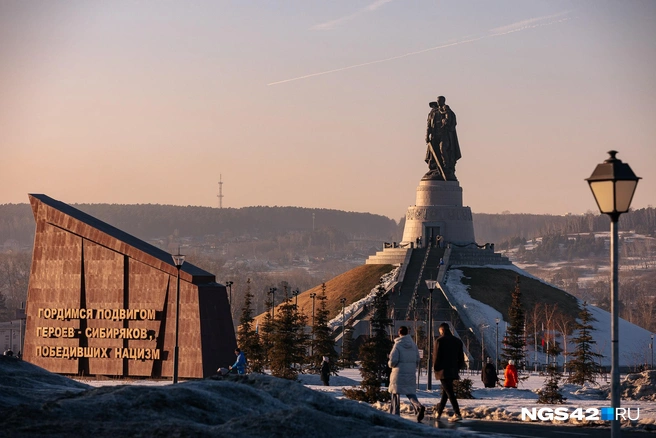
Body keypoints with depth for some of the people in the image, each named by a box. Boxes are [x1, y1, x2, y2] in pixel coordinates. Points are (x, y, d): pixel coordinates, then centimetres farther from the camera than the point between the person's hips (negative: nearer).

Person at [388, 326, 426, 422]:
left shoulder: (398, 345, -11)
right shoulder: (413, 345, 5)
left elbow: (393, 360, -16)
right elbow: (417, 360, 9)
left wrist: (390, 364, 7)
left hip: (399, 373, -5)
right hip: (411, 374, 5)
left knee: (395, 393, 8)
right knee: (410, 392, 9)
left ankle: (394, 414, 10)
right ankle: (419, 406, -19)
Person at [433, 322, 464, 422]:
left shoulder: (440, 341, -8)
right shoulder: (457, 341, 11)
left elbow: (436, 356, -10)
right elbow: (461, 357, 14)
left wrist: (435, 369, 0)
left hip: (443, 371, -7)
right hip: (453, 371, 7)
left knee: (449, 392, -10)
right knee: (445, 392, 17)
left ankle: (458, 414, -18)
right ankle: (438, 412, 26)